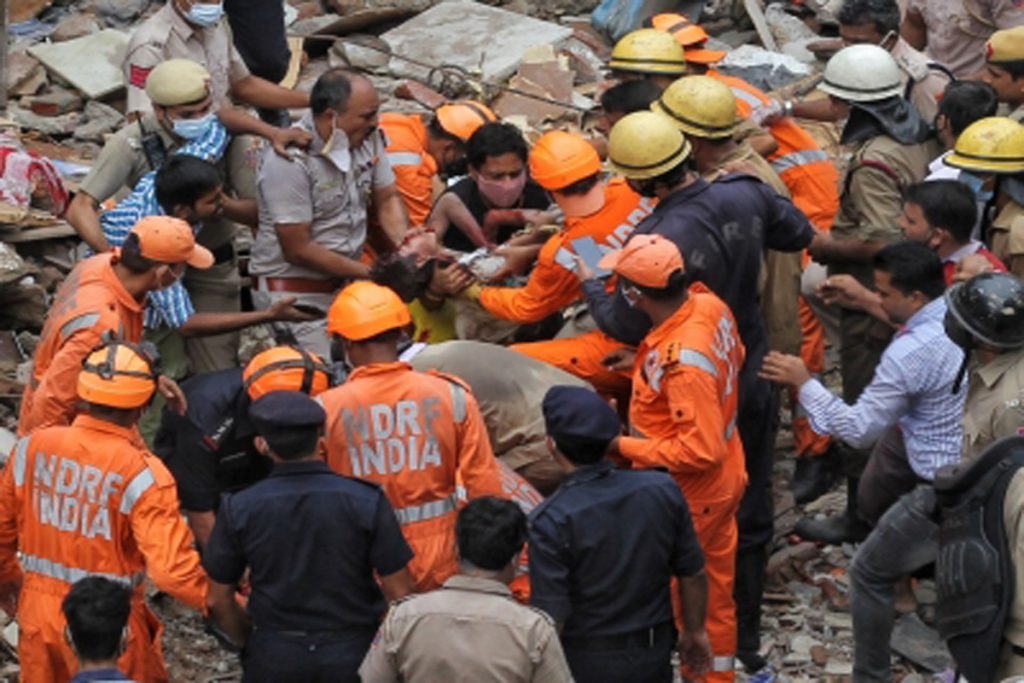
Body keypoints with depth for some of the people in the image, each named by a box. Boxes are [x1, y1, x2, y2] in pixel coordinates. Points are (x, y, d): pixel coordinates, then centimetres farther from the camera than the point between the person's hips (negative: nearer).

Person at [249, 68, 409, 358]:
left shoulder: (368, 138, -2)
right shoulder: (290, 161, -22)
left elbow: (387, 200, 7)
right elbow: (298, 250, -19)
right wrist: (373, 274, -17)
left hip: (347, 282, 7)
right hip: (293, 291, -7)